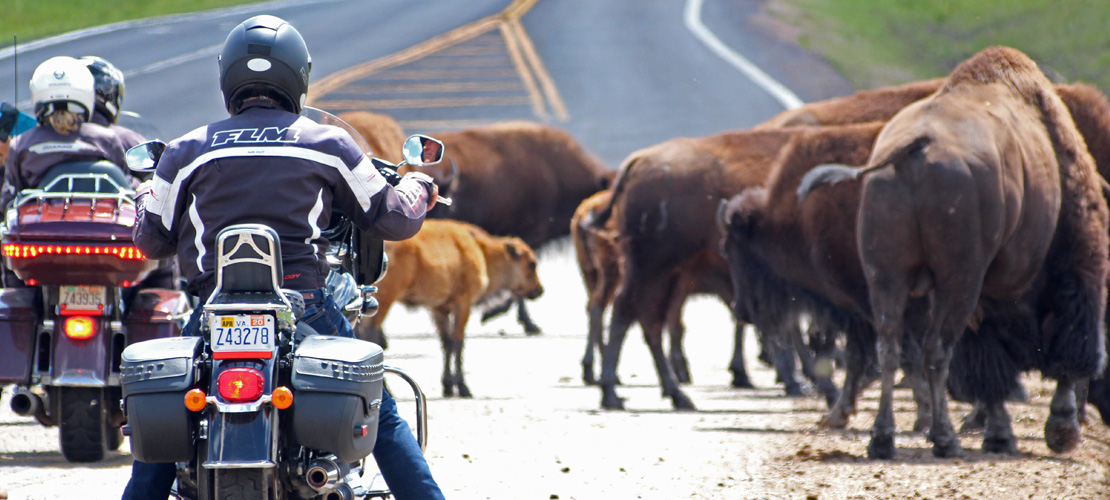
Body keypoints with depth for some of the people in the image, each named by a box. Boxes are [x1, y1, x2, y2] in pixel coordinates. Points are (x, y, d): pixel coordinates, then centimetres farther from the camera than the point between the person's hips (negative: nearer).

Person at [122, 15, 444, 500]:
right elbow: (392, 219, 11)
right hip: (306, 307, 0)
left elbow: (153, 241, 14)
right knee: (379, 413, 14)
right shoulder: (329, 144, 4)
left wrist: (146, 199, 37)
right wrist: (417, 188, 34)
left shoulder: (186, 152, 6)